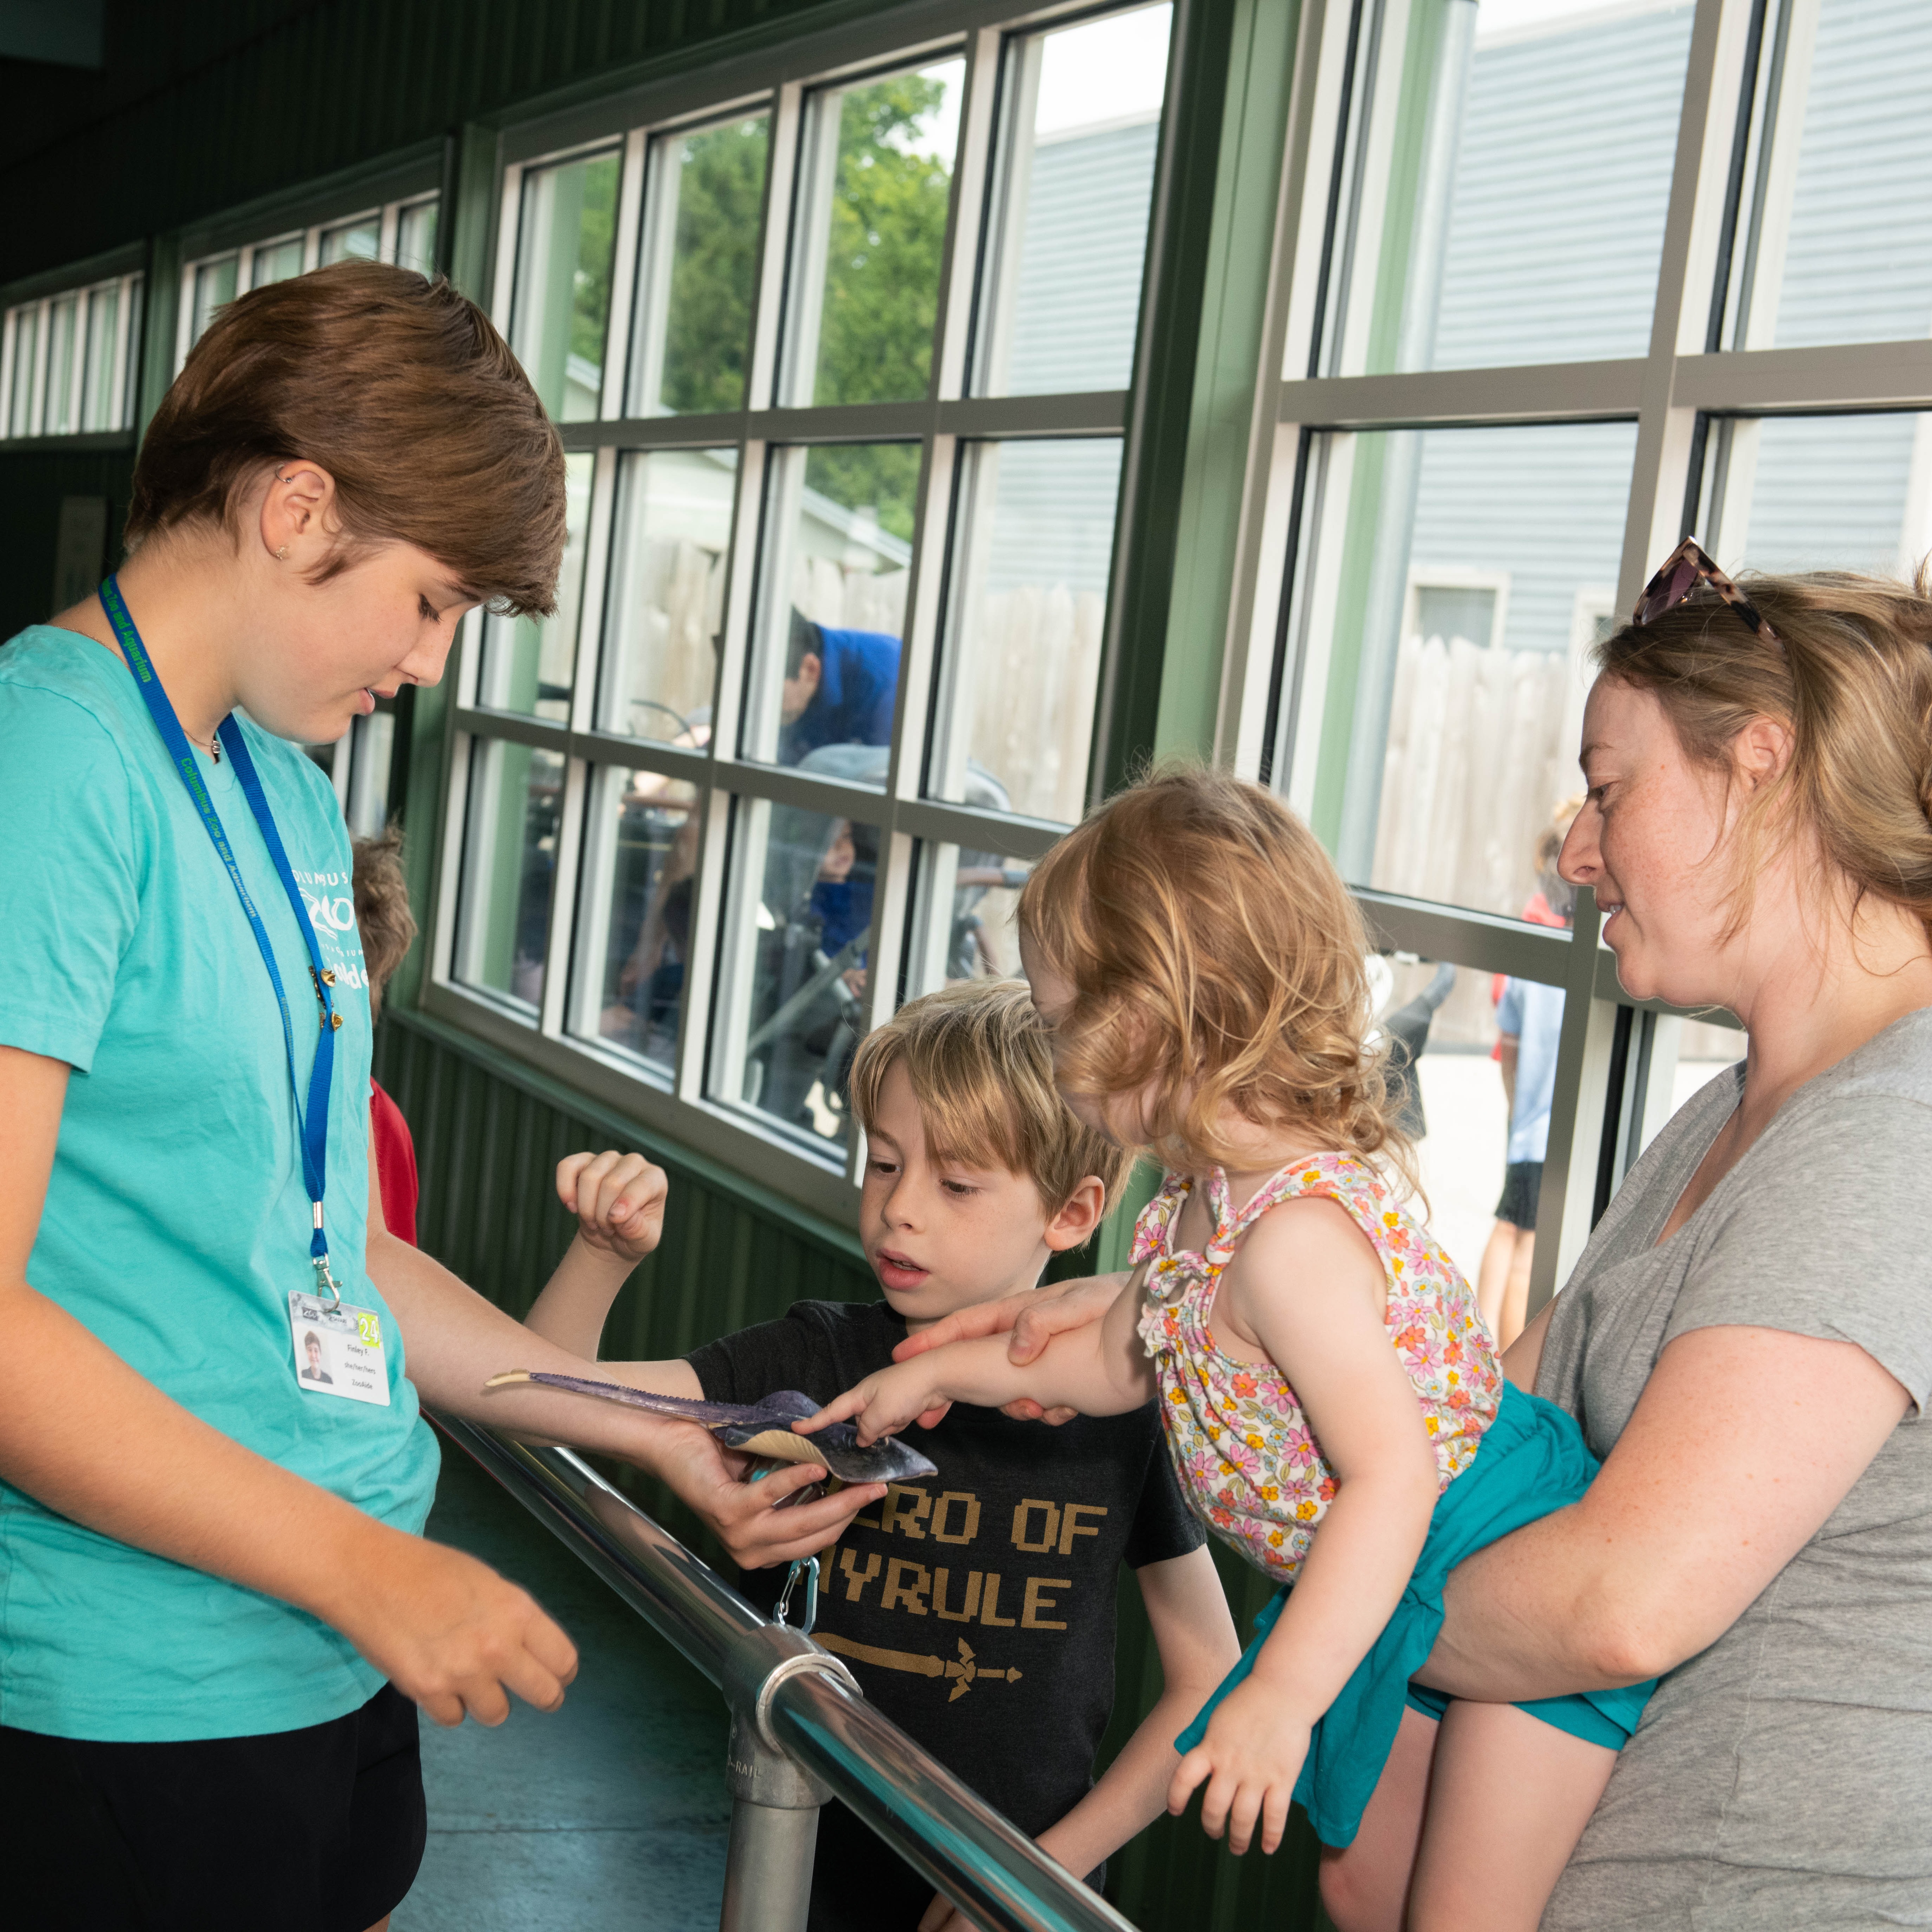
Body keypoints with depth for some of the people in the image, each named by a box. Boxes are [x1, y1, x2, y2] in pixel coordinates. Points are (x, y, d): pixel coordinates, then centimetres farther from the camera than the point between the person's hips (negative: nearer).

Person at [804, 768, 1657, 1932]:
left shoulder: (1294, 1233, -29)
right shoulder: (1206, 1203, 3)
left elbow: (1392, 1475, -33)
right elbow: (1119, 1360, 22)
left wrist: (1280, 1697, -32)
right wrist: (943, 1374, 28)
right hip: (1421, 1602, 10)